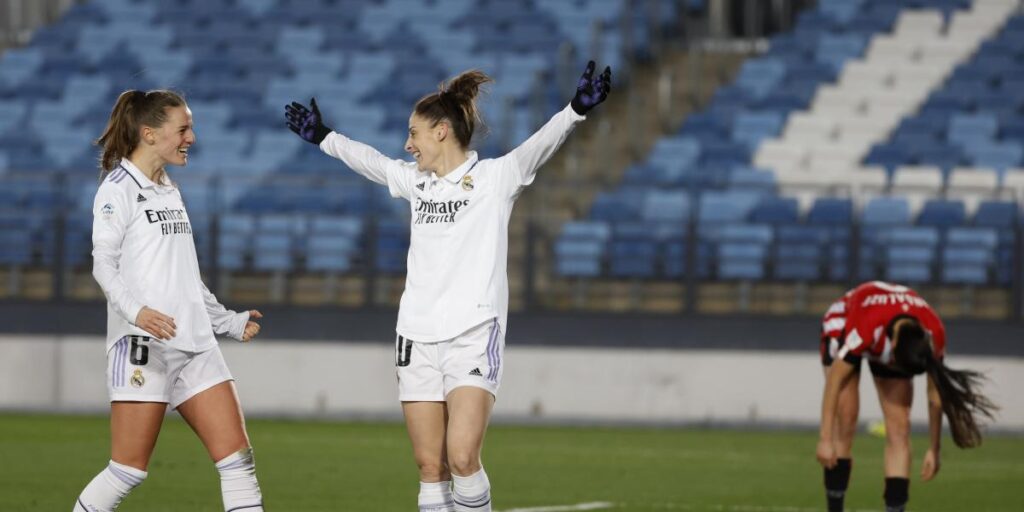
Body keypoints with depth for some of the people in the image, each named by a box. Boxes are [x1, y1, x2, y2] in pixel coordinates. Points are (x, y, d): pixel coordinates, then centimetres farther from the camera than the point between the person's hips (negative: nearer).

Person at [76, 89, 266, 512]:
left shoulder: (169, 191, 20)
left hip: (195, 344, 8)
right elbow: (103, 262, -14)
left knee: (237, 455, -2)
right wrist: (135, 309, -31)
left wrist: (229, 322, 27)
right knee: (129, 469, -6)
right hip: (143, 345, -8)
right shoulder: (118, 188, -4)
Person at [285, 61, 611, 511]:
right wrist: (323, 137, 44)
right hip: (417, 335, 6)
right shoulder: (415, 181, 15)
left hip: (473, 334, -6)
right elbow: (367, 160, 32)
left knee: (462, 456, -19)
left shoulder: (495, 177, -3)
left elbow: (539, 145, -18)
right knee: (429, 465, 1)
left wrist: (577, 109, -35)